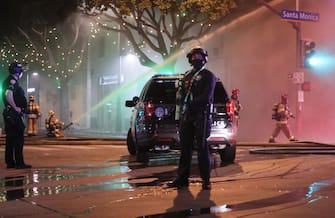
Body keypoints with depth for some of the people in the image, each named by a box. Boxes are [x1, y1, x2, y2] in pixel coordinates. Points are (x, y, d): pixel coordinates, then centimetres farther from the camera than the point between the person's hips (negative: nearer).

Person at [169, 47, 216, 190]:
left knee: (202, 147, -5)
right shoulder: (187, 76, 21)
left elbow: (206, 96, -11)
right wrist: (182, 101, -2)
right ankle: (182, 178, 11)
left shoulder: (208, 76, 1)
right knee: (185, 147, 7)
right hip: (186, 116, 6)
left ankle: (206, 180, 1)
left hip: (201, 116, -6)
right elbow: (180, 95, 18)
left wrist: (192, 104, -14)